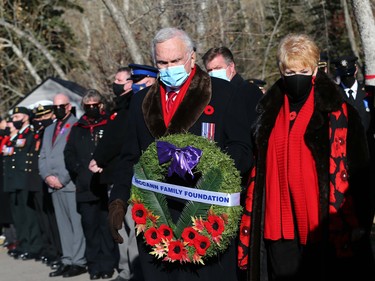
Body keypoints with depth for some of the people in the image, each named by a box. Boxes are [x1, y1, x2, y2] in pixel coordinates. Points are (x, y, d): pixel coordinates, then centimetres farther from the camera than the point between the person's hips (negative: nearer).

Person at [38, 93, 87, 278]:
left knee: (77, 224, -6)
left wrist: (62, 179, -12)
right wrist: (47, 176, 1)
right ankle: (67, 261, 12)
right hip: (54, 185, 7)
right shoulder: (49, 130, 22)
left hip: (72, 184, -7)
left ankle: (79, 262, -3)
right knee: (63, 225, 9)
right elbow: (42, 157, 19)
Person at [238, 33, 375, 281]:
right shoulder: (270, 113, 13)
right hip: (279, 225, 4)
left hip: (321, 224, -3)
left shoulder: (338, 114, 0)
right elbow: (259, 167, 16)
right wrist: (250, 222, 11)